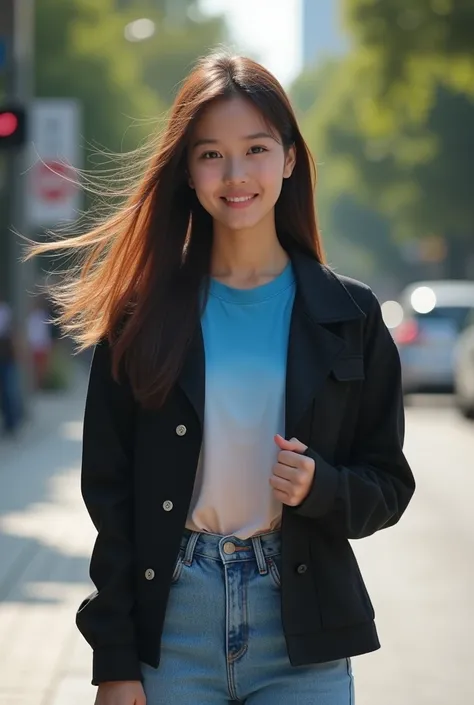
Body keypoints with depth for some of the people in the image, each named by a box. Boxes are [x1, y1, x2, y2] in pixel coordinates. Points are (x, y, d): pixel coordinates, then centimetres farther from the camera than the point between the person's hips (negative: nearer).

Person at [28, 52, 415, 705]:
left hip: (303, 633, 0)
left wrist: (321, 487, -14)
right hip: (174, 625, 0)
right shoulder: (144, 313, 1)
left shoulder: (348, 315, 3)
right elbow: (109, 491, 1)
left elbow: (389, 485, 8)